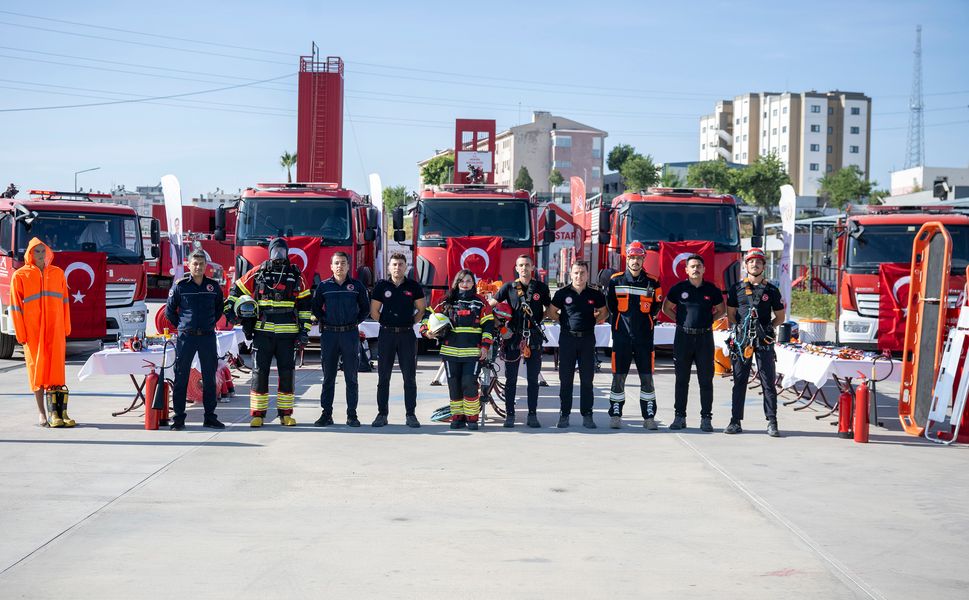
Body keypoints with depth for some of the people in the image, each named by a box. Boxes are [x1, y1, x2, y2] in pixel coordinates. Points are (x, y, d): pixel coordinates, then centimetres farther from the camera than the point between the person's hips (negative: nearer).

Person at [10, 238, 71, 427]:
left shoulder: (58, 273, 10)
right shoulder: (20, 276, 2)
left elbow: (64, 301, 11)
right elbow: (16, 306, 1)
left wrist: (66, 327, 6)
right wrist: (20, 333, -4)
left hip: (55, 329, 2)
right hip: (32, 330, -2)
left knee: (56, 366, -3)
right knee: (37, 367, 0)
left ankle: (58, 411, -3)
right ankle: (41, 413, 4)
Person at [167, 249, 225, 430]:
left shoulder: (213, 286, 7)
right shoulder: (180, 286, -1)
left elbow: (219, 308, 21)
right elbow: (169, 310, 7)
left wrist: (210, 323, 12)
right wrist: (182, 326, 5)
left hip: (208, 336, 3)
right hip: (186, 337, -2)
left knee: (210, 377, 5)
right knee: (181, 377, 0)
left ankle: (210, 417, 13)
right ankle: (178, 418, 5)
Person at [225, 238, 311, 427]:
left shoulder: (296, 276, 8)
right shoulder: (257, 273, 6)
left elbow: (304, 305, 8)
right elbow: (237, 289, 16)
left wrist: (304, 331, 1)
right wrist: (230, 311, 4)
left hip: (288, 334, 1)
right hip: (263, 332, -1)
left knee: (287, 373, 2)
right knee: (259, 372, -2)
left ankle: (285, 414, 11)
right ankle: (257, 414, 3)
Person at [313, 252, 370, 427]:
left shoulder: (357, 286, 5)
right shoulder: (323, 286, 5)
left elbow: (365, 308, 12)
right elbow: (316, 307, 13)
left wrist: (356, 322, 3)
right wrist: (324, 321, 3)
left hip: (350, 334, 0)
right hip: (329, 335, 0)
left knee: (351, 376, 1)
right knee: (328, 376, 3)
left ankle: (352, 415, 5)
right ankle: (326, 414, 8)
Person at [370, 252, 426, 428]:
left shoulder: (413, 286, 4)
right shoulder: (381, 286, 3)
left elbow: (421, 309, 11)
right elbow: (374, 311, 7)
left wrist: (411, 322, 2)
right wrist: (386, 323, 2)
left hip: (407, 334, 0)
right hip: (386, 334, 0)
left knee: (409, 377, 1)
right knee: (383, 377, 3)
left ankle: (411, 415, 6)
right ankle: (382, 414, 9)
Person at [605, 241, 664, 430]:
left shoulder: (652, 283, 4)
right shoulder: (616, 281, 3)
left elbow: (657, 305, 16)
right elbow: (609, 304, 15)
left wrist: (646, 320, 9)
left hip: (644, 336, 1)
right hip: (621, 335, -1)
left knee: (647, 378, 1)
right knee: (618, 377, 1)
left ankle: (649, 416, 7)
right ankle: (615, 415, 9)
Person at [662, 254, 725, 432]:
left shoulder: (712, 290, 4)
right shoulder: (679, 288, 2)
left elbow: (721, 310, 16)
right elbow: (666, 307, 12)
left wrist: (709, 320, 3)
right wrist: (679, 320, 2)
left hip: (705, 337, 0)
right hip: (683, 337, 0)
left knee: (706, 380, 1)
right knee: (681, 380, 4)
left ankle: (706, 418, 6)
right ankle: (680, 417, 10)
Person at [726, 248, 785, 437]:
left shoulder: (771, 290, 9)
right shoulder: (736, 289, 10)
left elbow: (780, 316, 14)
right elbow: (730, 315, 15)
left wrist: (768, 327, -1)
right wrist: (740, 326, 0)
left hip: (764, 341, 0)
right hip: (742, 339, 1)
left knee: (768, 381, -2)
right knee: (739, 381, 3)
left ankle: (772, 423, -1)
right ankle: (736, 422, 7)